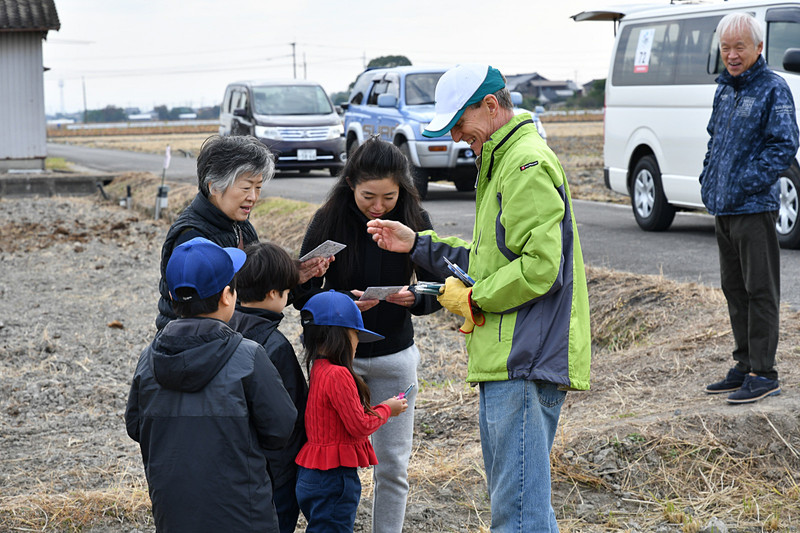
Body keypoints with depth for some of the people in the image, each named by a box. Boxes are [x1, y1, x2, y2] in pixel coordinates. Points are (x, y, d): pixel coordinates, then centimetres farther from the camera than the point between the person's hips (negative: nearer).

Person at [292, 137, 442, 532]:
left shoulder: (415, 221, -7)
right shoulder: (328, 221, -11)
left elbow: (437, 289, -2)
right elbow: (302, 294, -8)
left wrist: (414, 297, -24)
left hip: (395, 355, 1)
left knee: (393, 465, 7)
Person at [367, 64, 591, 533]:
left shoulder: (527, 165, -13)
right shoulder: (504, 162, 22)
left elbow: (541, 266, -22)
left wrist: (475, 299, -11)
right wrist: (417, 244, 20)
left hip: (524, 363, -11)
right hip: (509, 359, 11)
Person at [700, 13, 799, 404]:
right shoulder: (724, 88, 15)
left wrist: (747, 183, -19)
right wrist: (708, 178, 12)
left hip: (755, 208, -8)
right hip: (722, 209, 8)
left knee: (760, 291, -4)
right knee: (734, 289, 14)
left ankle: (763, 373, 0)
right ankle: (744, 366, 23)